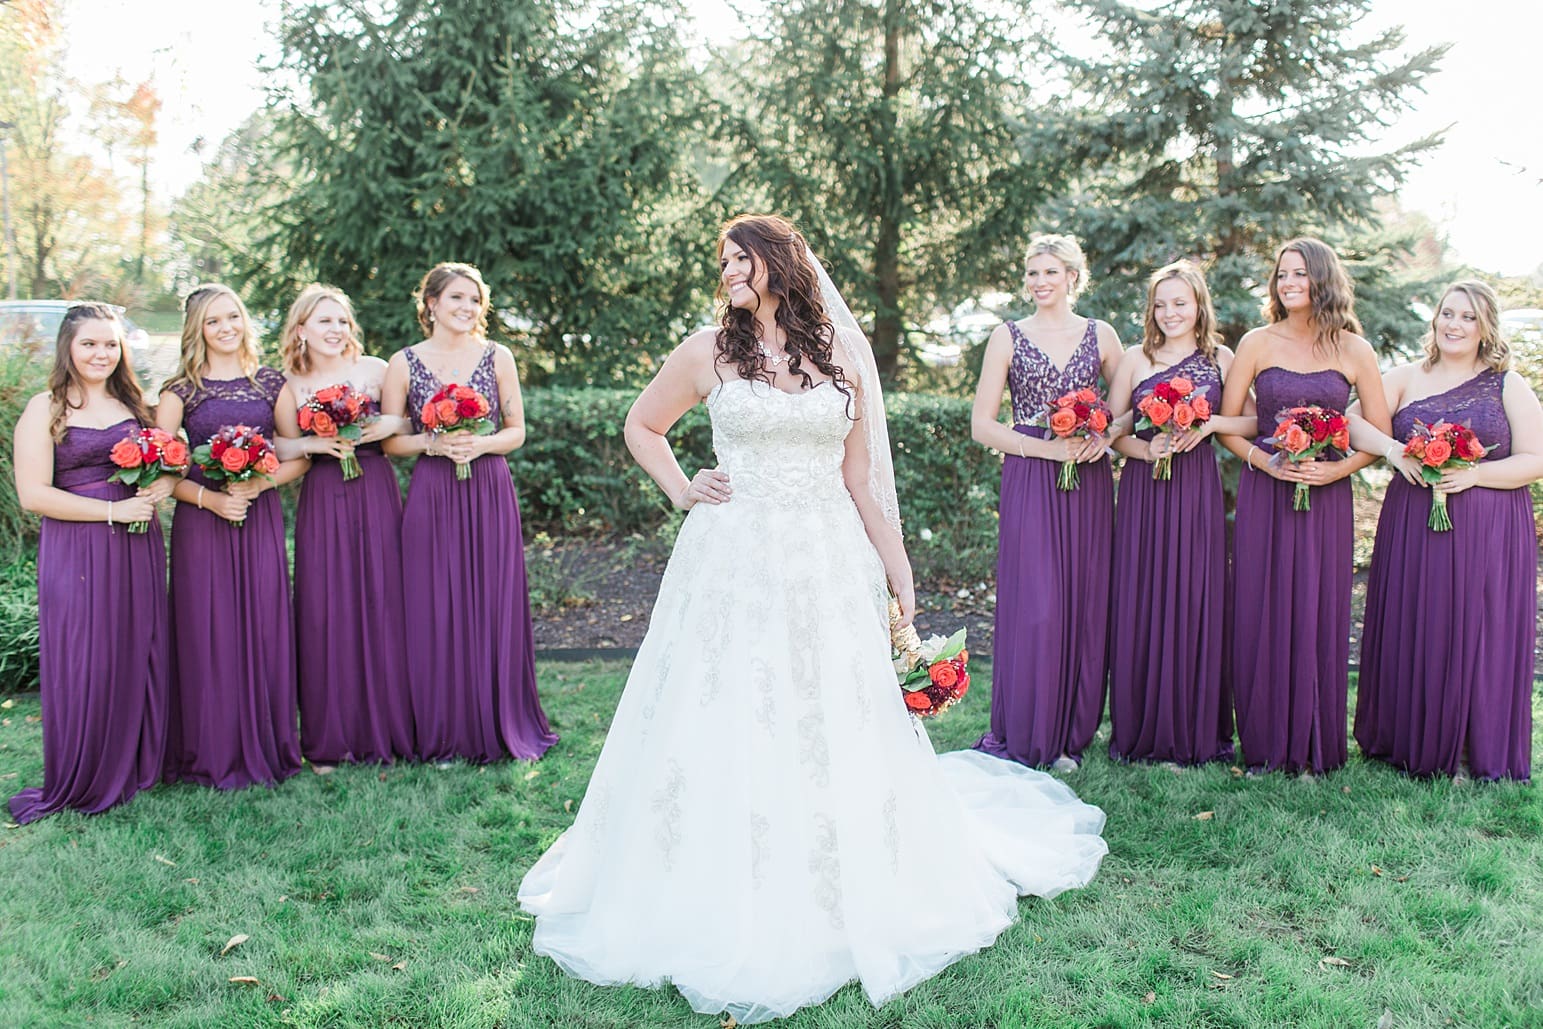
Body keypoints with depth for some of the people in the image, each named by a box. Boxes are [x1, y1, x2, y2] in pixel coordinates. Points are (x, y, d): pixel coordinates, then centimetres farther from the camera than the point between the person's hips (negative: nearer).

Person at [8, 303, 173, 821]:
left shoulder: (132, 403, 13)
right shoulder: (44, 410, -3)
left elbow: (166, 463, 20)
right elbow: (33, 494, -11)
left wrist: (165, 483, -4)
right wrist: (112, 511, -16)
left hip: (138, 549, 5)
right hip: (76, 552, -5)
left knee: (139, 656, 8)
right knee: (83, 665, -1)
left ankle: (135, 767, 23)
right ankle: (79, 783, 14)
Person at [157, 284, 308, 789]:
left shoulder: (272, 383, 9)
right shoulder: (180, 390, 4)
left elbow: (299, 456, 6)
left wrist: (257, 484, -10)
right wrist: (208, 497, -16)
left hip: (261, 520, 1)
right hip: (201, 522, -1)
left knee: (263, 629, 3)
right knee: (208, 634, -1)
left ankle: (266, 747, 14)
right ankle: (214, 753, 10)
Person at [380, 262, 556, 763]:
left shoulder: (497, 356, 5)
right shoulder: (404, 363, 2)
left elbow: (517, 431, 7)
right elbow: (389, 440, 5)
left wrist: (481, 444, -12)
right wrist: (433, 444, -13)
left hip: (491, 495, 1)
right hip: (432, 497, -1)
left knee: (494, 608, 4)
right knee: (435, 613, 1)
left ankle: (497, 728, 18)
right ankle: (442, 734, 14)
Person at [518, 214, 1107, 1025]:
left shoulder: (843, 355, 6)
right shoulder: (709, 352, 4)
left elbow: (860, 477, 9)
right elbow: (641, 424, 17)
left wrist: (898, 570, 7)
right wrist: (682, 493, 4)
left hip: (827, 566, 1)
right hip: (733, 562, -1)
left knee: (835, 729, 6)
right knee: (727, 727, 2)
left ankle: (840, 904, 24)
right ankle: (730, 909, 16)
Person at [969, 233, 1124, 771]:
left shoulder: (1101, 335, 10)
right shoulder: (1008, 337, 4)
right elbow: (982, 425, -1)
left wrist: (1105, 436, -7)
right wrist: (1048, 448, -11)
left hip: (1089, 484, 2)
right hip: (1030, 483, -2)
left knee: (1085, 605, 2)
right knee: (1034, 604, -7)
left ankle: (1070, 734, 14)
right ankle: (1026, 735, 5)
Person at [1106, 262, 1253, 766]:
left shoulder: (1221, 359, 7)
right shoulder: (1136, 359, 6)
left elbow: (1256, 420, 4)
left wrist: (1211, 423, -10)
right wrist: (1145, 449, -12)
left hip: (1198, 489, 0)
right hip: (1143, 490, 0)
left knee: (1196, 601, 0)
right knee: (1141, 604, 0)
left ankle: (1197, 731, 12)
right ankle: (1141, 729, 10)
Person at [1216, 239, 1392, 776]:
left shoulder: (1354, 351, 4)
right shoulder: (1257, 344, 3)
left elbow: (1380, 436, 6)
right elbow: (1226, 425, 4)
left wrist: (1337, 469, -10)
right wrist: (1266, 461, -11)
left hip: (1326, 498, 0)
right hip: (1263, 495, 0)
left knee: (1318, 615, 1)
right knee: (1260, 614, 0)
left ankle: (1312, 748, 13)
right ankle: (1263, 745, 12)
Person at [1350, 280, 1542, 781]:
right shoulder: (1405, 379, 9)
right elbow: (1352, 423, -2)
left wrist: (1473, 475, -15)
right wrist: (1393, 450, -19)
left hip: (1488, 533, -1)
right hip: (1411, 528, 2)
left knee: (1479, 635, -1)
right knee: (1410, 632, 2)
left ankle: (1479, 754, 11)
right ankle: (1407, 742, 15)